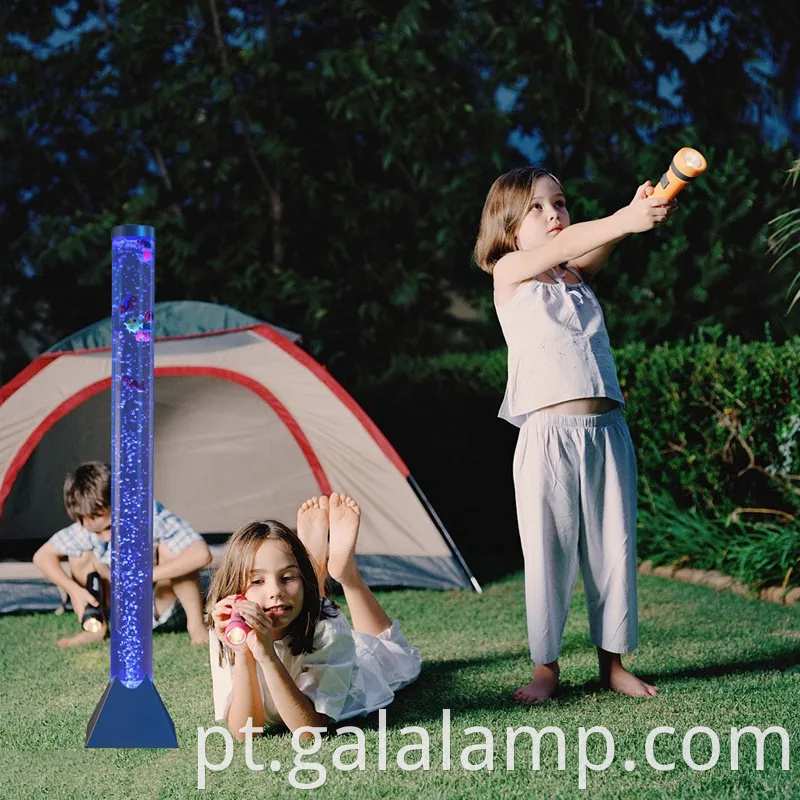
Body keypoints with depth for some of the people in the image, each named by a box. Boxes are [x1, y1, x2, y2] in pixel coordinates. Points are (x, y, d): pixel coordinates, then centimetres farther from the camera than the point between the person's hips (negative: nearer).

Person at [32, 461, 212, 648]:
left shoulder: (153, 518, -28)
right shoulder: (89, 527, -18)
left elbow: (201, 554, -42)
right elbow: (42, 556, -9)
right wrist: (74, 590, -24)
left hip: (162, 607, -4)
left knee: (168, 549, -31)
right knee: (81, 554, -13)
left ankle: (196, 624, -18)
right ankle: (97, 627, -6)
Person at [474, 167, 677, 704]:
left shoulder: (580, 274, 15)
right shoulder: (509, 272, 2)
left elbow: (598, 247, -6)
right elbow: (558, 248, -17)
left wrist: (642, 213, -30)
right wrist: (625, 219, -34)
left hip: (607, 431, 4)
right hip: (548, 433, -4)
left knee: (613, 545, 7)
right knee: (549, 552, 0)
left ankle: (613, 661, 19)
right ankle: (546, 666, 13)